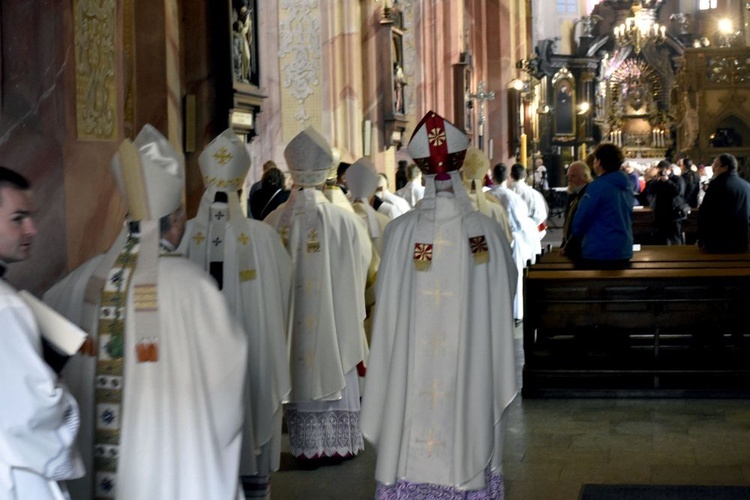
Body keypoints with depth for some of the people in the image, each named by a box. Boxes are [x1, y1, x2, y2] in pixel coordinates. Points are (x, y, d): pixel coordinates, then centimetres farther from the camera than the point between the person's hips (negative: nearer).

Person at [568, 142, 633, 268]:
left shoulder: (597, 186, -15)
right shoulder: (626, 187, 10)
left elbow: (581, 219, -13)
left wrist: (575, 235, 8)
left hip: (599, 253, -8)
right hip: (623, 252, 8)